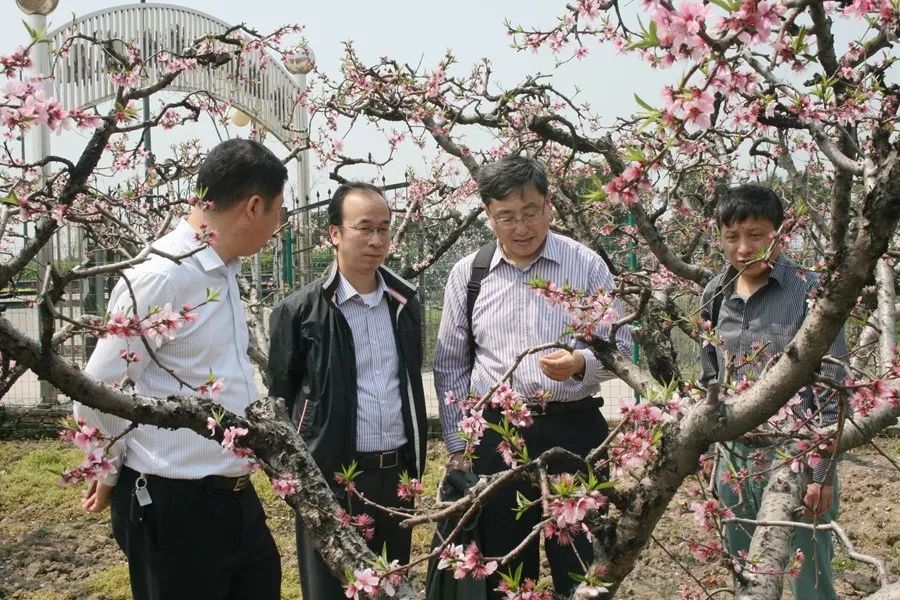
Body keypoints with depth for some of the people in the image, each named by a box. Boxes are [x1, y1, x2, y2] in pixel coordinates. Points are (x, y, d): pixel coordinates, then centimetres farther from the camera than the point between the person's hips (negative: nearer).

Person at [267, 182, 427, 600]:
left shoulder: (405, 302, 6)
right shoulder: (301, 310, -8)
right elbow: (281, 397, -2)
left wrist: (417, 462, 13)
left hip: (397, 470, 5)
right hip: (331, 475, -4)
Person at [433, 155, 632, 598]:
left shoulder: (586, 265, -2)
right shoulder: (466, 274, 2)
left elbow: (619, 345, 1)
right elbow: (450, 367, 8)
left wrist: (580, 363, -21)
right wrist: (457, 445, 5)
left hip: (574, 430, -1)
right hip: (494, 433, 1)